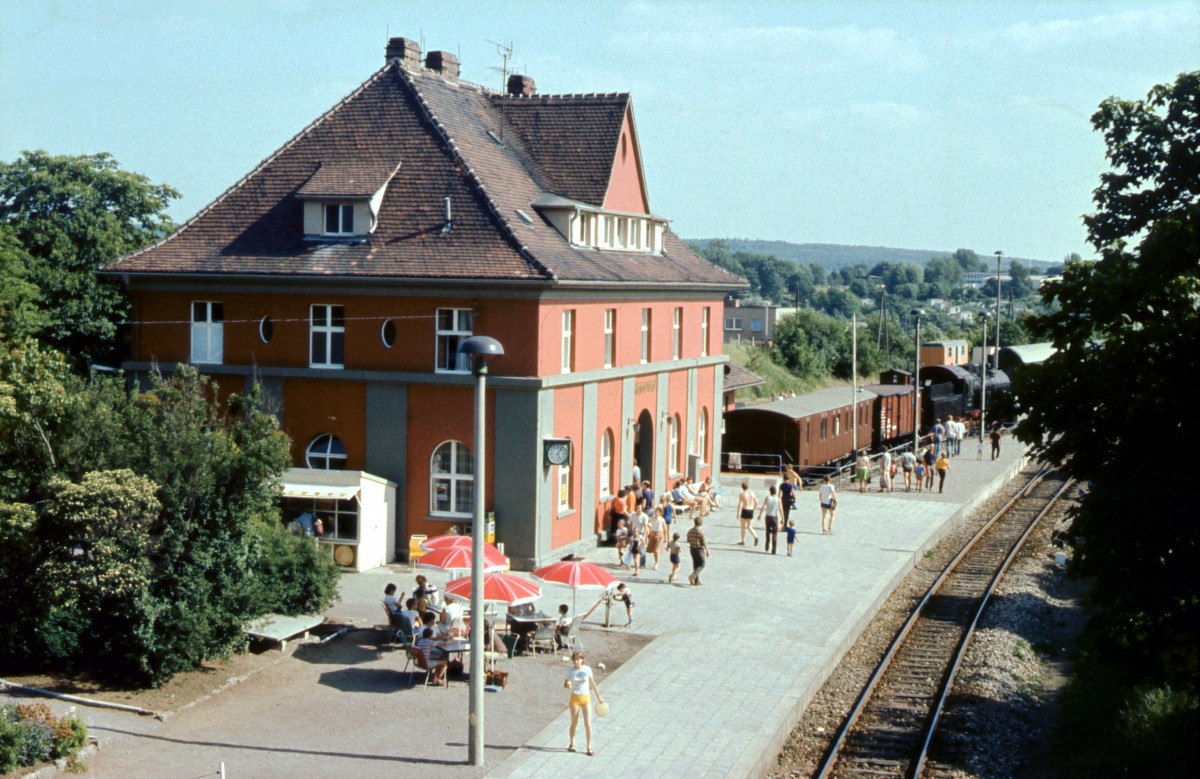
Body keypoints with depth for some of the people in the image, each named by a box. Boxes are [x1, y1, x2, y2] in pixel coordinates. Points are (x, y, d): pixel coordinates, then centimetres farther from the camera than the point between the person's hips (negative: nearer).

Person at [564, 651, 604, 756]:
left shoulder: (587, 669, -5)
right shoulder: (570, 671, -6)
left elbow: (593, 683, 6)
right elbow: (565, 684, 0)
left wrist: (598, 697, 11)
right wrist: (567, 685, -26)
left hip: (586, 698, 0)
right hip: (575, 698, 0)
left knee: (588, 724, -4)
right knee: (574, 723, 9)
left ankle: (589, 748, 6)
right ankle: (571, 744, 32)